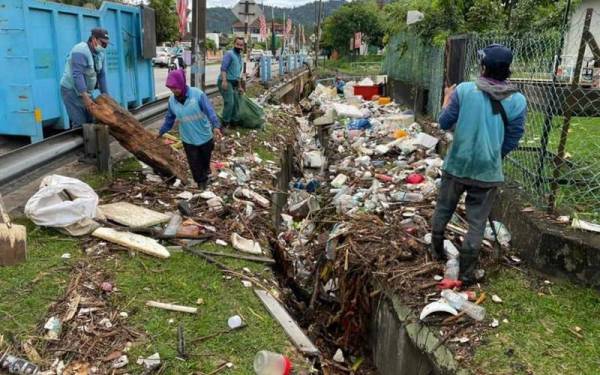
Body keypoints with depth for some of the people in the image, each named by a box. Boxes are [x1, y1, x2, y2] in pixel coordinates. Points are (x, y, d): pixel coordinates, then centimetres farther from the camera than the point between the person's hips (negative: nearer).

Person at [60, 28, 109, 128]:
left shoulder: (100, 54, 4)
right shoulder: (81, 51, -21)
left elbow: (101, 76, 5)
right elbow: (77, 75, -30)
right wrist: (85, 97, -37)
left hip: (85, 91, 8)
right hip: (71, 90, -8)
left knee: (91, 121, 5)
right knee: (80, 124, -13)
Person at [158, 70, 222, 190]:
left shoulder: (197, 94, -20)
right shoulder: (172, 100, -5)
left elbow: (209, 111, -26)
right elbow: (169, 118, 9)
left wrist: (216, 126, -41)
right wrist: (162, 132, 16)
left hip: (204, 135, -2)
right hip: (188, 139, 2)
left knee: (205, 157, 20)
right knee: (194, 163, 8)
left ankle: (206, 171, 52)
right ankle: (201, 181, 30)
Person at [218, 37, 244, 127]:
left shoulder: (240, 57, 21)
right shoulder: (229, 54, -6)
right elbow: (223, 67, -17)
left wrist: (239, 86, 31)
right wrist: (224, 80, -30)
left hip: (233, 83, 9)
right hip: (225, 82, -9)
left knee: (236, 104, 12)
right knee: (229, 102, -18)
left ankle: (234, 122, 24)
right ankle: (225, 123, -11)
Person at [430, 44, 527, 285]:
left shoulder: (463, 90, -11)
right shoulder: (517, 101, -6)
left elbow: (444, 123, -3)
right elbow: (511, 142, -1)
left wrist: (447, 100, 15)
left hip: (457, 165, 0)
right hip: (488, 171, 0)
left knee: (443, 210, 21)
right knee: (477, 222, 10)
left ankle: (436, 251, 38)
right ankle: (467, 271, 15)